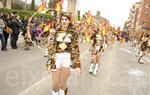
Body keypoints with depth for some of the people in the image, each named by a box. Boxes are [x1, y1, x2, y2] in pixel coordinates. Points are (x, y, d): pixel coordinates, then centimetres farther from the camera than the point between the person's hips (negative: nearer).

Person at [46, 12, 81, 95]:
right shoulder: (55, 31, 5)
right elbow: (51, 46, 3)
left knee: (63, 84, 4)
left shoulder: (73, 33, 3)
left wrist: (77, 64, -1)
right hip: (56, 58, 1)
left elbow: (76, 48, 3)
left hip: (68, 58, 0)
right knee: (55, 84, 1)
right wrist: (50, 61, -3)